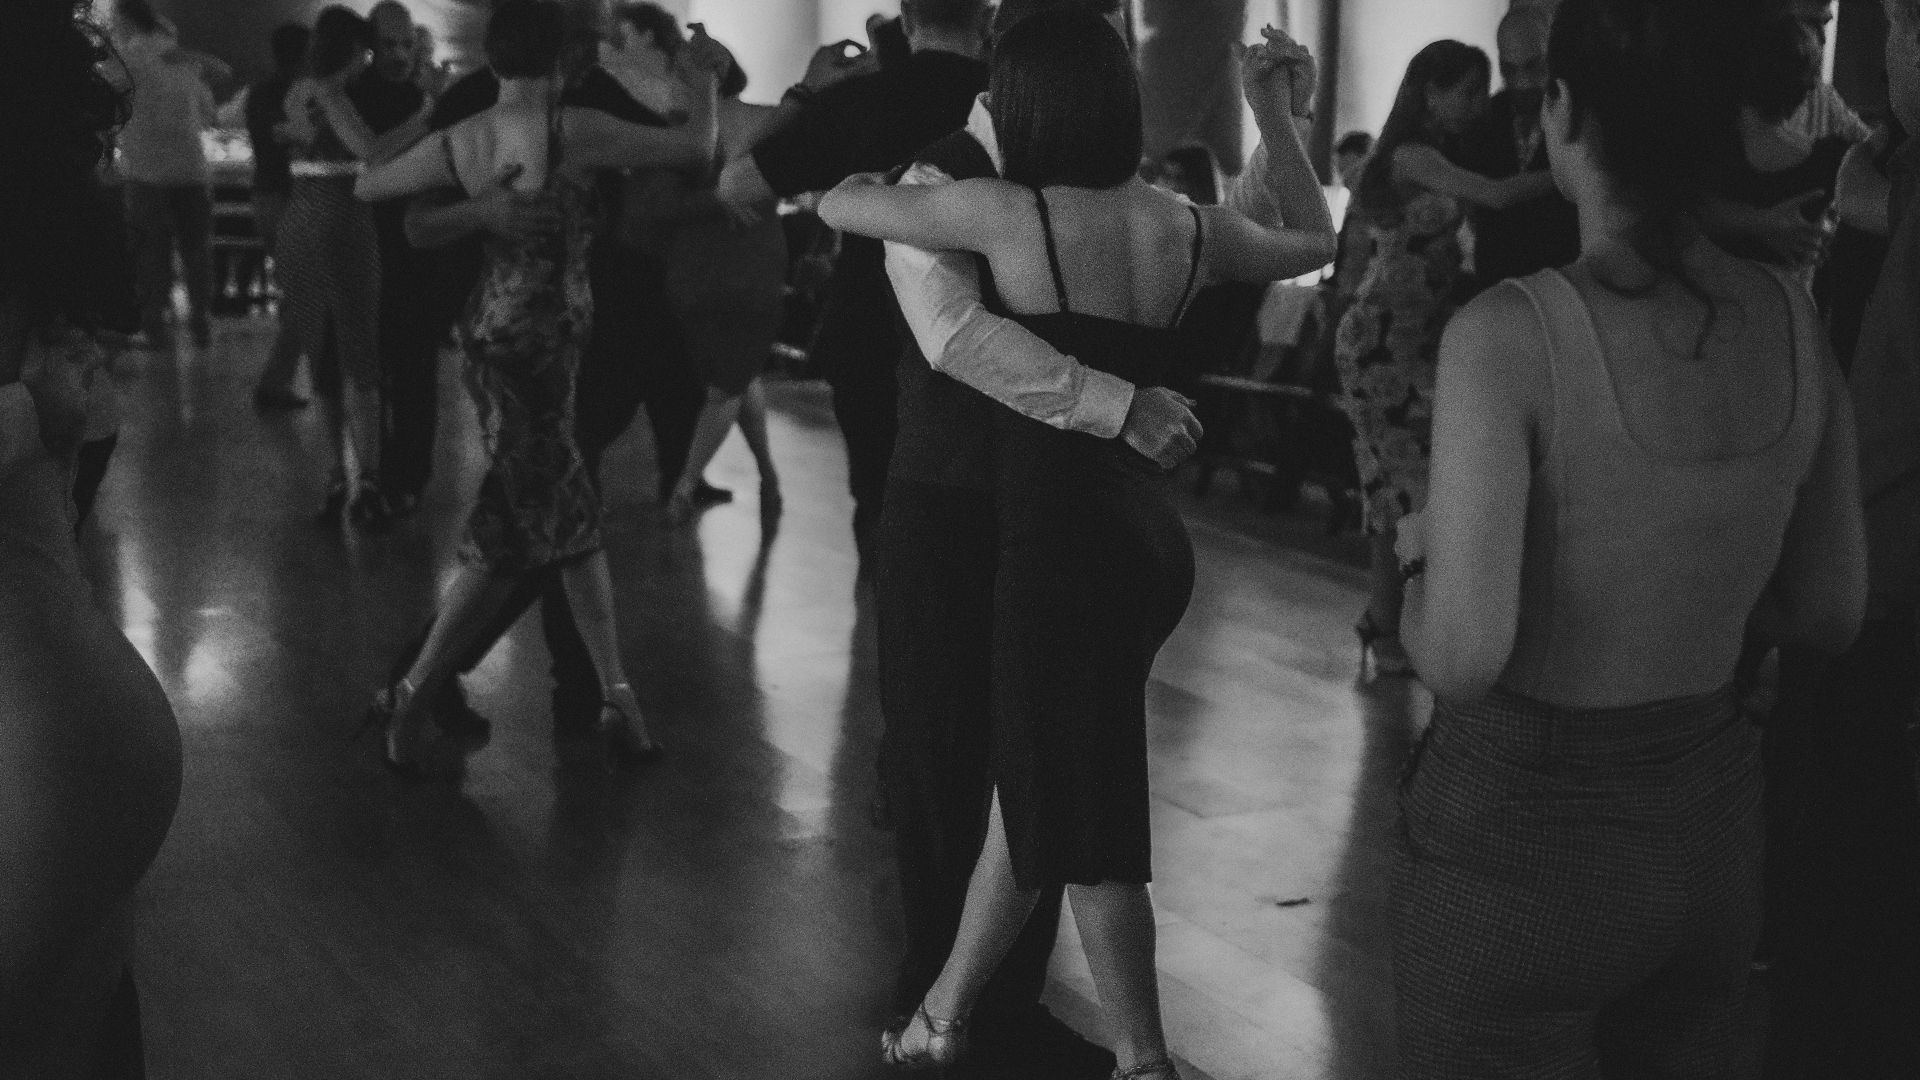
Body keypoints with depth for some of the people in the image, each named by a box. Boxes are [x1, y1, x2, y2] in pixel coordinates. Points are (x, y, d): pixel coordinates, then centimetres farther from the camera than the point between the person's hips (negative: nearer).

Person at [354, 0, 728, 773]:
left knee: (569, 514, 14)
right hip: (544, 337, -8)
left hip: (493, 329, 8)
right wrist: (705, 75, 6)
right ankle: (409, 702, 1)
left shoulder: (458, 142, 2)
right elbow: (697, 148, -12)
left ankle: (615, 695, 20)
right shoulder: (573, 130, -16)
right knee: (514, 532, -1)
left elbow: (366, 187, 14)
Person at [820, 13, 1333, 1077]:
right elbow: (1318, 244, 24)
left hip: (1061, 544, -7)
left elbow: (837, 204, 1)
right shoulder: (1192, 227, 5)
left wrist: (876, 178, 22)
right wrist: (1275, 111, 28)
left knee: (1084, 824, 7)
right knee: (1033, 785, 19)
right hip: (1148, 538, 7)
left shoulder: (1007, 214, -12)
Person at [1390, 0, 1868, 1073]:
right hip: (1712, 825, 5)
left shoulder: (1512, 333, -21)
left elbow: (1462, 656, -26)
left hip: (1522, 832, -5)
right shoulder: (1795, 321, -5)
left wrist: (1422, 553, -6)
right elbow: (1831, 611, 5)